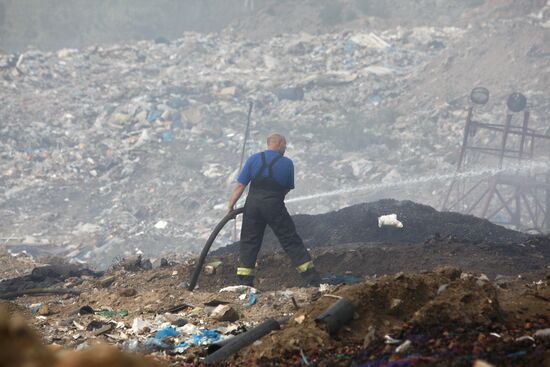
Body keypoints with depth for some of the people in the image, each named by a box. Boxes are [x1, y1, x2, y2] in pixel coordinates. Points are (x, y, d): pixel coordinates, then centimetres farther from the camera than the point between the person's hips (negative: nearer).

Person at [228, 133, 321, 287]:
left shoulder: (253, 159, 2)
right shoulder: (287, 163, 0)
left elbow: (240, 185, -1)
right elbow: (288, 188, 8)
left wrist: (230, 206, 3)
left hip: (253, 205, 2)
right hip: (275, 206, -1)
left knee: (249, 243, 11)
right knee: (291, 241, 4)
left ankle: (244, 281, 7)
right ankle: (313, 279, 4)